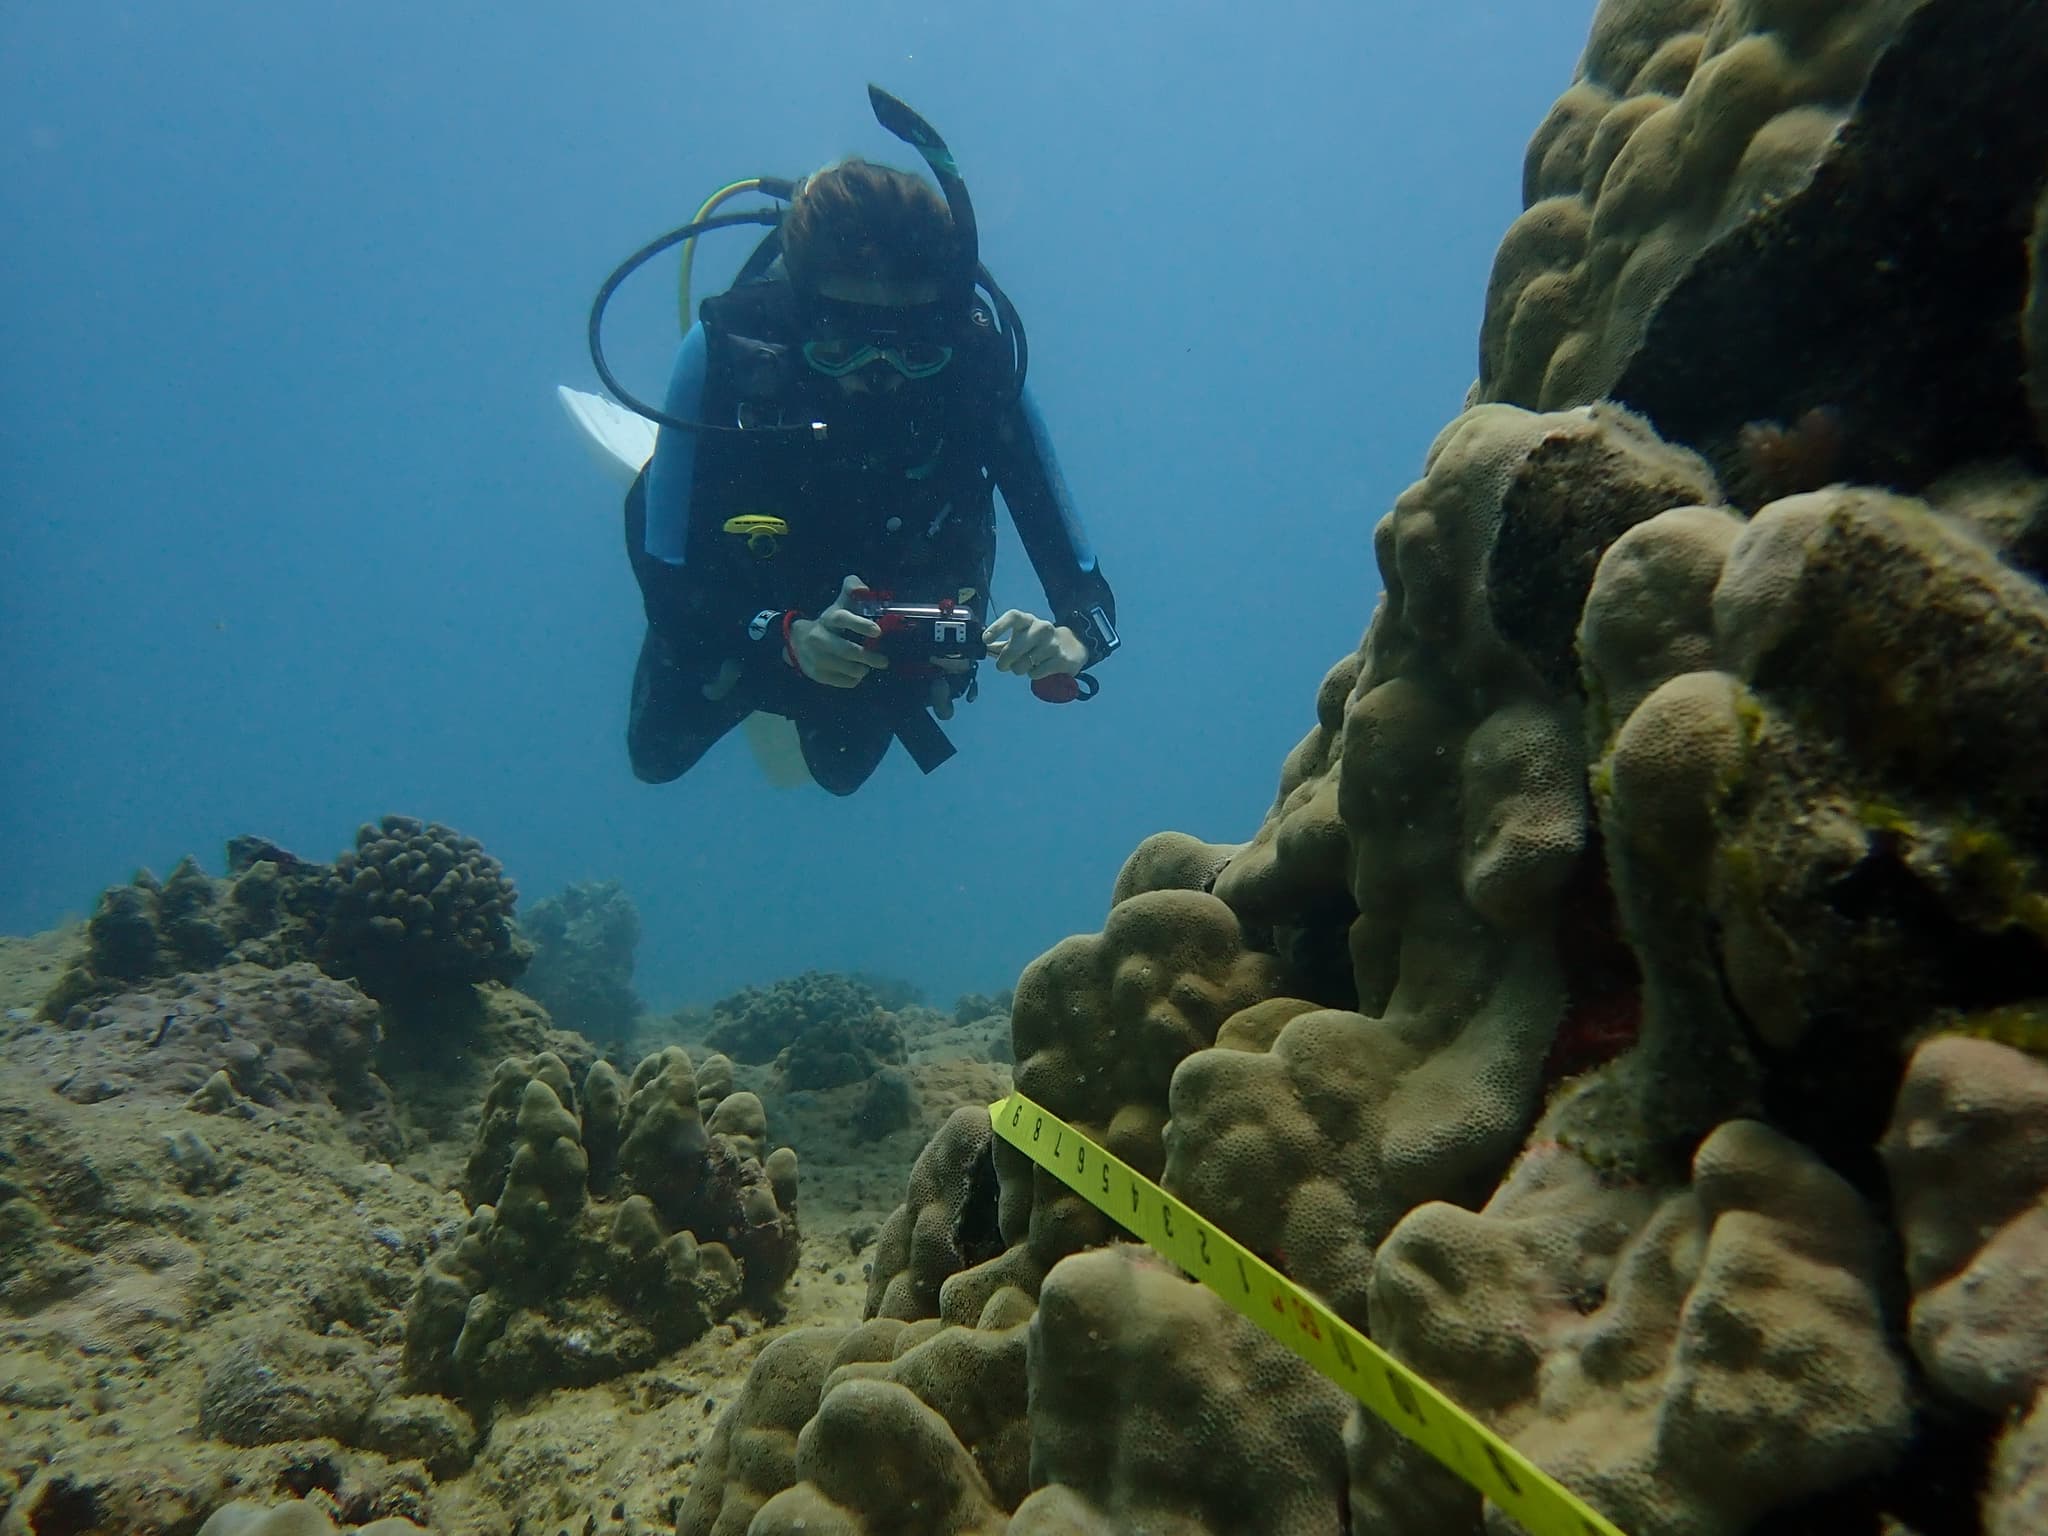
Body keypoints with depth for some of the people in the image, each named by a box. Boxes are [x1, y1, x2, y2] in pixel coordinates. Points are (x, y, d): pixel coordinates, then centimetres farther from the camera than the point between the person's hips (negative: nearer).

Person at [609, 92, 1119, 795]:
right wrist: (787, 637, -54)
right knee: (658, 756, 26)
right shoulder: (726, 346, -36)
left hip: (893, 632, 1)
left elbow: (1084, 591, -32)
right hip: (745, 621, -1)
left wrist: (1072, 638, -55)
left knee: (841, 771, 30)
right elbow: (671, 590, -35)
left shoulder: (980, 360, -33)